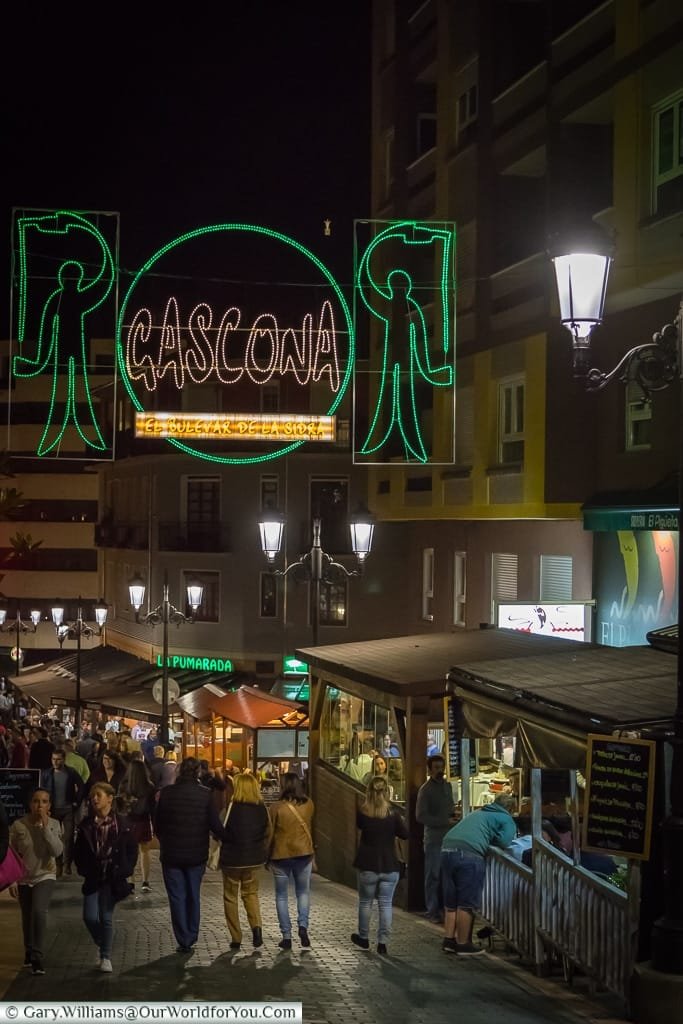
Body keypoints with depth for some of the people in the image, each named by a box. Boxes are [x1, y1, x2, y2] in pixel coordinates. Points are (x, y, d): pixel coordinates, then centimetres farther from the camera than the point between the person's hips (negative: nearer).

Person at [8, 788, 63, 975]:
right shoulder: (18, 825, -12)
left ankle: (37, 958, -17)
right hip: (23, 878, 2)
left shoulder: (54, 825, -10)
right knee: (27, 917, 16)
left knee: (39, 911, -23)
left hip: (45, 876, -2)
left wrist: (45, 827, -25)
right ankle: (29, 952, 40)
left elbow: (57, 851, -21)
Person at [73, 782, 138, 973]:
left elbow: (132, 850, 1)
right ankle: (101, 946, 24)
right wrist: (84, 870, -1)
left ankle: (106, 957, 15)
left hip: (113, 878, -2)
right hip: (93, 879, 2)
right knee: (90, 917, -5)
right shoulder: (86, 825, 0)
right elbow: (78, 851, 10)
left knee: (106, 918, 0)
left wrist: (124, 871, -6)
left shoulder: (121, 824, -6)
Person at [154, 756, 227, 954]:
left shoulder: (166, 793, -8)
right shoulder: (205, 794, -9)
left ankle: (183, 941, 5)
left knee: (177, 897, 6)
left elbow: (157, 825, 0)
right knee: (193, 896, 17)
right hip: (196, 855, 1)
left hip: (171, 855, -1)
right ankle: (191, 937, 21)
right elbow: (216, 826, -9)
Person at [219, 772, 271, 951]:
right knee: (251, 893, 20)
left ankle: (236, 938, 12)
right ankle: (256, 926, -4)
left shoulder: (232, 807, -16)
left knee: (230, 897, 12)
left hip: (232, 859, -3)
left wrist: (215, 857, 0)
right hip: (254, 860, 4)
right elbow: (267, 833, 6)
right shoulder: (262, 808, -3)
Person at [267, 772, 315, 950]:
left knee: (282, 896, 9)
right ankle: (303, 926, -3)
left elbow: (269, 833, -4)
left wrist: (266, 857, 7)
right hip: (304, 853, 2)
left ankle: (286, 936, 7)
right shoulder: (308, 805, -4)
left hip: (281, 855, -2)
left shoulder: (276, 807, -12)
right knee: (303, 892, 17)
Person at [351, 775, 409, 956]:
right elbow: (404, 834, 2)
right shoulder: (393, 815, -11)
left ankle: (363, 938, 30)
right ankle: (382, 943, 4)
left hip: (368, 866, 0)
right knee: (386, 904, 6)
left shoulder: (362, 814, -10)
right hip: (390, 867, 0)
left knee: (365, 902, 17)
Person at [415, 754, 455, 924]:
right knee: (433, 875, -1)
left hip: (448, 836, 6)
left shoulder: (447, 785, 11)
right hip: (434, 837, -6)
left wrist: (453, 817, 3)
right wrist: (445, 821, -16)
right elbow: (421, 816, -14)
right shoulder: (425, 790, -9)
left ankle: (443, 907, 20)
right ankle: (432, 911, 6)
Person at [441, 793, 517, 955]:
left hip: (447, 849, 7)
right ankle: (463, 944, 6)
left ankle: (449, 940, 17)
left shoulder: (476, 813, 30)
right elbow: (504, 841, -3)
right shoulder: (506, 820, 11)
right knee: (467, 903, 2)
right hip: (469, 853, -7)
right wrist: (489, 839, 16)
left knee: (451, 902, 15)